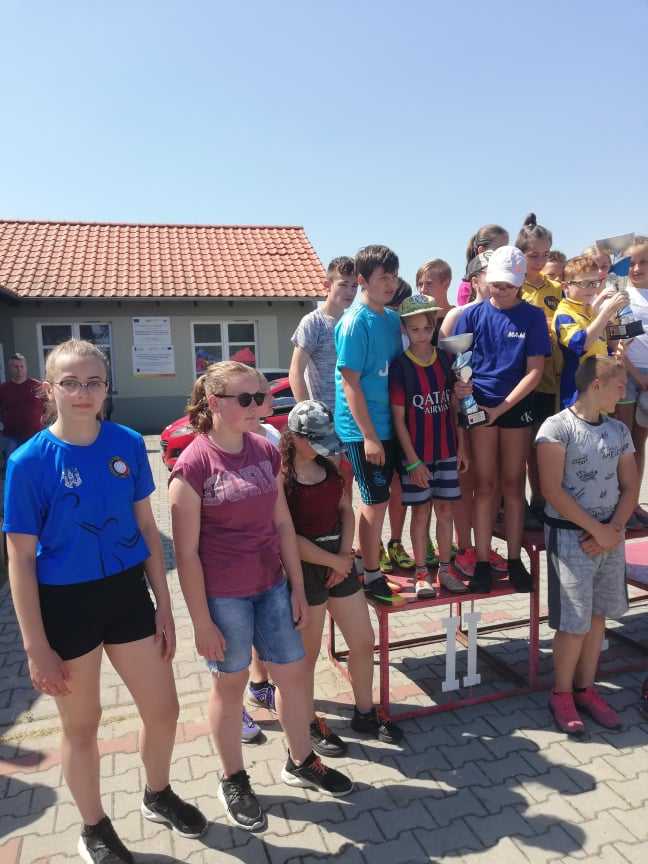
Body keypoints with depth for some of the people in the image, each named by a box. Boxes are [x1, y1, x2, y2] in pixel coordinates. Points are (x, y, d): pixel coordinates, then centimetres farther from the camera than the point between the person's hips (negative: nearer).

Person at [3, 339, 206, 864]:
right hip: (66, 603, -3)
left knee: (164, 710, 14)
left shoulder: (128, 444, -6)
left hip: (127, 592, 3)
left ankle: (158, 795, 46)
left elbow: (147, 528, 2)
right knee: (81, 724, 16)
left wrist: (164, 606, 3)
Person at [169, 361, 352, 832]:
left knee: (294, 672, 16)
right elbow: (187, 553, -14)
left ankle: (301, 762, 41)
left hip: (271, 585, 6)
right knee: (230, 684, 13)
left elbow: (283, 524, 6)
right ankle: (234, 781, 37)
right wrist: (201, 622, -12)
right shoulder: (193, 465, -17)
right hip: (222, 596, -5)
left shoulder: (266, 451, 0)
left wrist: (298, 588, 7)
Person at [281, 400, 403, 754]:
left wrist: (345, 555, -6)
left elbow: (346, 510, 8)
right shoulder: (281, 476, -18)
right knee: (307, 652, 11)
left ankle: (365, 713, 36)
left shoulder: (328, 466, 4)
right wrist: (333, 561, -14)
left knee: (363, 641, 15)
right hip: (304, 570, -7)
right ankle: (310, 724, 32)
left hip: (340, 562, 7)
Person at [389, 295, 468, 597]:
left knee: (445, 509, 9)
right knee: (421, 511, 5)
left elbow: (454, 406, 9)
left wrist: (461, 447, 7)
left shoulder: (445, 360, 3)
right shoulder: (399, 366, -9)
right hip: (415, 453, -3)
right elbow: (398, 418, -10)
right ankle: (421, 574, 17)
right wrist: (413, 461, -13)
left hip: (446, 450, 4)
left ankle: (445, 569, 23)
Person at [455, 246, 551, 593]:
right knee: (485, 485, 3)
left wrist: (501, 408, -12)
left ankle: (514, 560, 19)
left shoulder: (532, 316, 0)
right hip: (480, 406, 0)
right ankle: (483, 561, 11)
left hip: (516, 406, 0)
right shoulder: (472, 315, 2)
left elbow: (535, 371, -4)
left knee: (513, 485, 8)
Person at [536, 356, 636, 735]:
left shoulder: (619, 430, 8)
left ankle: (586, 688, 28)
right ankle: (562, 693, 18)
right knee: (574, 622, -3)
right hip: (570, 535, -6)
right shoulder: (557, 427, -11)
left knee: (598, 615, 12)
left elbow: (630, 488, 8)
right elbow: (552, 491, -16)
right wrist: (597, 529, -15)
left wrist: (614, 529, -8)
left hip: (610, 535, 6)